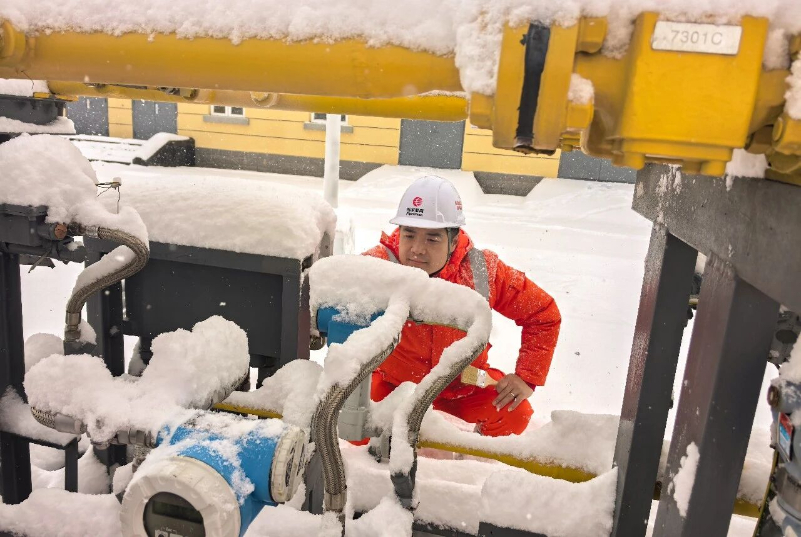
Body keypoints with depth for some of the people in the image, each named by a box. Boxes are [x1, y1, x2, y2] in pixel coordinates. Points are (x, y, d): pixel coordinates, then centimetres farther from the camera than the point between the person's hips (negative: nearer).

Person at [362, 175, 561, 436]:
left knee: (514, 416, -19)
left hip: (462, 385, 1)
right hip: (394, 383, -1)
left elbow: (544, 314, -7)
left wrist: (527, 377, -11)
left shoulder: (482, 271, -18)